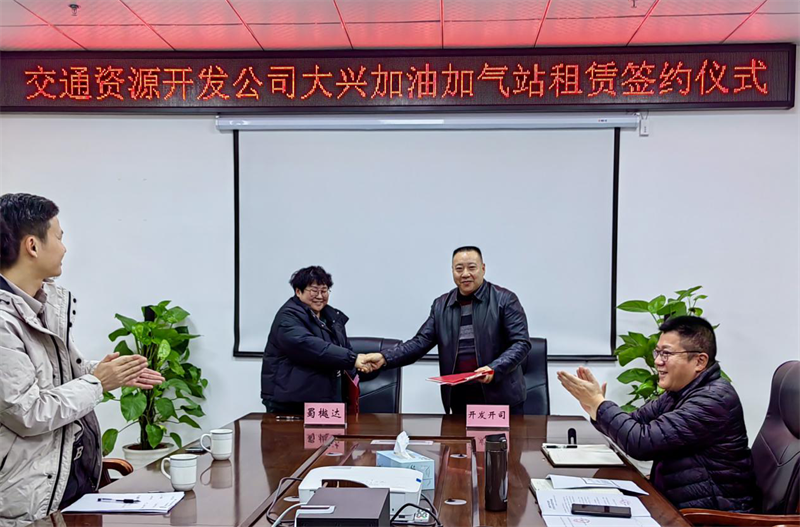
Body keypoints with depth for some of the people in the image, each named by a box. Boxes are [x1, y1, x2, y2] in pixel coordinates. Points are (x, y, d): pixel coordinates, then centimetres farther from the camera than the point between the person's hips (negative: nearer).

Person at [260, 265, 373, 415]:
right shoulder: (288, 317, -14)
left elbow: (344, 348, 26)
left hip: (327, 398, 7)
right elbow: (310, 346, -30)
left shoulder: (333, 316, 13)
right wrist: (352, 359, -35)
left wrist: (352, 376, 10)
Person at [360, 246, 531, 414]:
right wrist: (385, 358, -9)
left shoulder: (505, 299, -3)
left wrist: (494, 369, -22)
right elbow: (421, 342, 5)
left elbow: (521, 343, -7)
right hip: (460, 399, 3)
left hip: (501, 396, -3)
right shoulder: (441, 305, 9)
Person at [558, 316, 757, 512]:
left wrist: (598, 402, -16)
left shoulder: (713, 400, -21)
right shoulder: (679, 392, 9)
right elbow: (633, 424, 8)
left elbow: (642, 442, -25)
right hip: (676, 504, 8)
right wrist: (594, 405, -10)